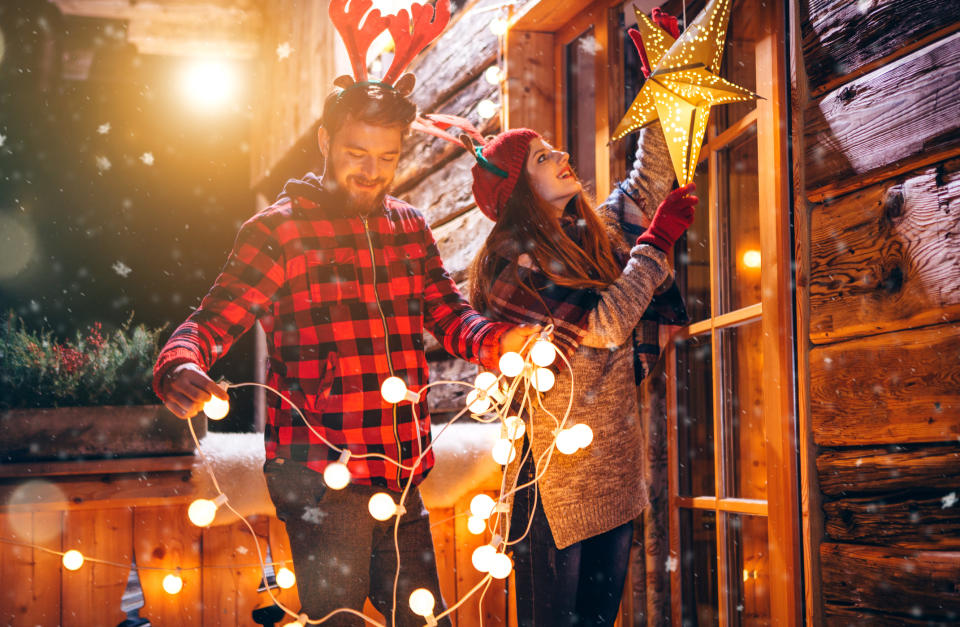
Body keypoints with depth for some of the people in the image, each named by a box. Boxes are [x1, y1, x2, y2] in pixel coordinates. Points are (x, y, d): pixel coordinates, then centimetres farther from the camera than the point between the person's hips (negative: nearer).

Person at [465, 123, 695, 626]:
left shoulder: (591, 233, 8)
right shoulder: (513, 264, -15)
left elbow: (649, 182, 18)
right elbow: (602, 325, -23)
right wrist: (657, 241, -16)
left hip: (615, 465, 7)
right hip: (557, 472, -7)